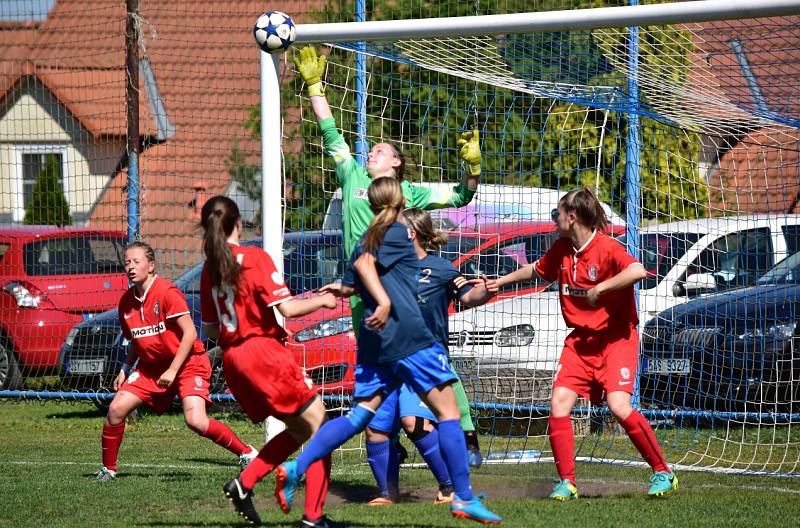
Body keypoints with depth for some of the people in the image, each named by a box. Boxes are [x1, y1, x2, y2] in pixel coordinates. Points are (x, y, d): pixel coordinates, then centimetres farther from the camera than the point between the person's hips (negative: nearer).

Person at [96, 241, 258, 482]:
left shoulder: (167, 293, -17)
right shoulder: (127, 301, 3)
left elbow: (189, 333, -18)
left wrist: (173, 371, -20)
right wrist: (125, 369, 5)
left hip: (187, 362, -6)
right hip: (151, 366, 6)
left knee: (196, 421, -22)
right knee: (116, 409, -8)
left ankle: (247, 454, -5)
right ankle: (108, 469, 7)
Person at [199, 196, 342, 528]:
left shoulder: (210, 269, 9)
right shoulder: (254, 258, -9)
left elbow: (210, 328, 13)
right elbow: (286, 308, -14)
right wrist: (322, 300, 2)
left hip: (232, 359, 7)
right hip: (263, 352, -7)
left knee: (300, 429, 19)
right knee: (320, 426, 1)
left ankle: (243, 484, 5)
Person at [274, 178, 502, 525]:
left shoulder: (367, 239, 19)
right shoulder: (397, 232, -1)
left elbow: (350, 287, 16)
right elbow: (364, 263, -16)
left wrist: (340, 290, 35)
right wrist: (385, 301, -24)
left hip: (374, 341, 7)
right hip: (409, 338, -7)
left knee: (359, 416, 6)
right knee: (448, 412, -1)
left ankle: (295, 469, -8)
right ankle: (463, 498, -4)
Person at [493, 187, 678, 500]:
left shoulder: (606, 248, -16)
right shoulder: (562, 250, 7)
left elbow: (637, 271, -35)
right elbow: (536, 270, 29)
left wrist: (599, 288, -30)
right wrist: (499, 283, 35)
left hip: (615, 338, -7)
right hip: (580, 341, 7)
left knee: (619, 406, -20)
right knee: (559, 404, -9)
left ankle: (662, 473, -5)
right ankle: (566, 483, 0)